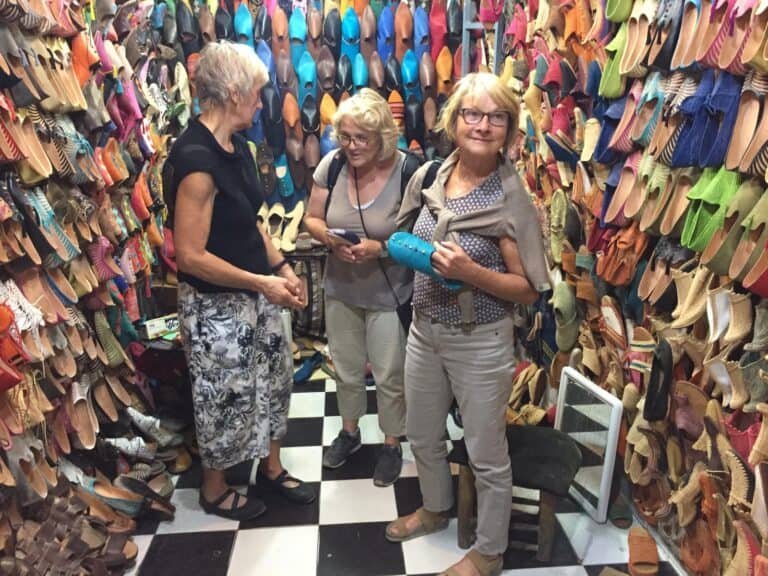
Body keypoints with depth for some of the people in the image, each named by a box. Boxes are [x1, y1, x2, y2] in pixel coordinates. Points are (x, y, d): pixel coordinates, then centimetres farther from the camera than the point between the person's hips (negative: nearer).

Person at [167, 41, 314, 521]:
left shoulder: (237, 146, 2)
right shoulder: (195, 161, -25)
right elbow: (190, 256, -25)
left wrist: (282, 268, 2)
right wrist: (263, 283, -20)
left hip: (255, 292, 9)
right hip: (216, 305, -9)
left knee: (274, 378, 20)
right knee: (226, 396, 10)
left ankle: (271, 467, 43)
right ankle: (215, 491, 35)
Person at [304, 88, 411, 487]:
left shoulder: (407, 171, -20)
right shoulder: (332, 165, -7)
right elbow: (312, 219, 3)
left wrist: (379, 248, -29)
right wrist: (331, 239, -18)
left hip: (389, 295, -4)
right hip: (340, 290, 4)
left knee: (389, 376, 13)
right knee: (346, 369, 22)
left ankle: (392, 444, 38)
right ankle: (349, 432, 48)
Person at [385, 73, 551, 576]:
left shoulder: (512, 200, -17)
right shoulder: (427, 177, -2)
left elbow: (529, 290, -15)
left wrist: (472, 272, -28)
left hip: (481, 343, -5)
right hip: (424, 331, 6)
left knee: (487, 455, 12)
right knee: (423, 435, 23)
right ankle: (436, 509, 52)